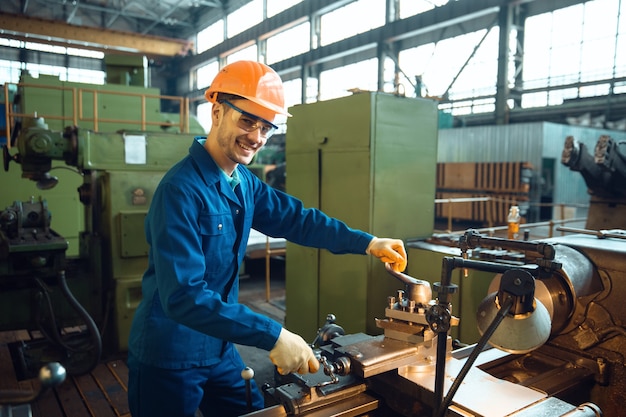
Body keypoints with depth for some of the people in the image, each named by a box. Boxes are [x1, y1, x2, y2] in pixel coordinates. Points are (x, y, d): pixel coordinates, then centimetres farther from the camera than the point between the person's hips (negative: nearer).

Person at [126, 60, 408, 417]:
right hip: (169, 357, -7)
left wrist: (365, 242, -4)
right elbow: (183, 294, -32)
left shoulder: (245, 183, 0)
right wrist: (273, 336, -34)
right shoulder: (182, 189, -26)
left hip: (219, 348, 7)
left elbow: (295, 218, 5)